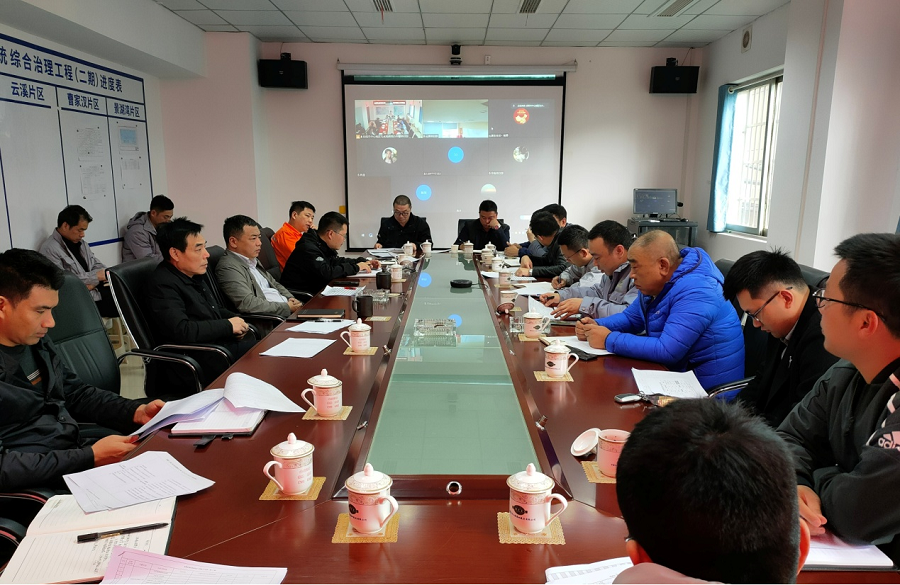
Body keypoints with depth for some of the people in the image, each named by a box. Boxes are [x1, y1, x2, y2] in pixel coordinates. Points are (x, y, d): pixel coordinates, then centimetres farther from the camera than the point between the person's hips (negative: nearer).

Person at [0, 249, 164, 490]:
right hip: (41, 484, -7)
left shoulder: (37, 341, 6)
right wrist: (90, 458, -23)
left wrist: (137, 412, 2)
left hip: (78, 450, 8)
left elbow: (76, 393, 17)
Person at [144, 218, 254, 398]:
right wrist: (227, 326, -15)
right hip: (193, 368, -9)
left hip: (219, 346, 9)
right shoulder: (162, 285, -14)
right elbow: (180, 331, -27)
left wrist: (237, 320, 4)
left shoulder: (193, 276, 14)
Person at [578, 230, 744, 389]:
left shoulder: (695, 292, -25)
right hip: (677, 375, 9)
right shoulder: (656, 284, 5)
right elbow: (631, 317, 17)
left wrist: (609, 340, -24)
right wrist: (597, 325, -3)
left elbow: (666, 351, -32)